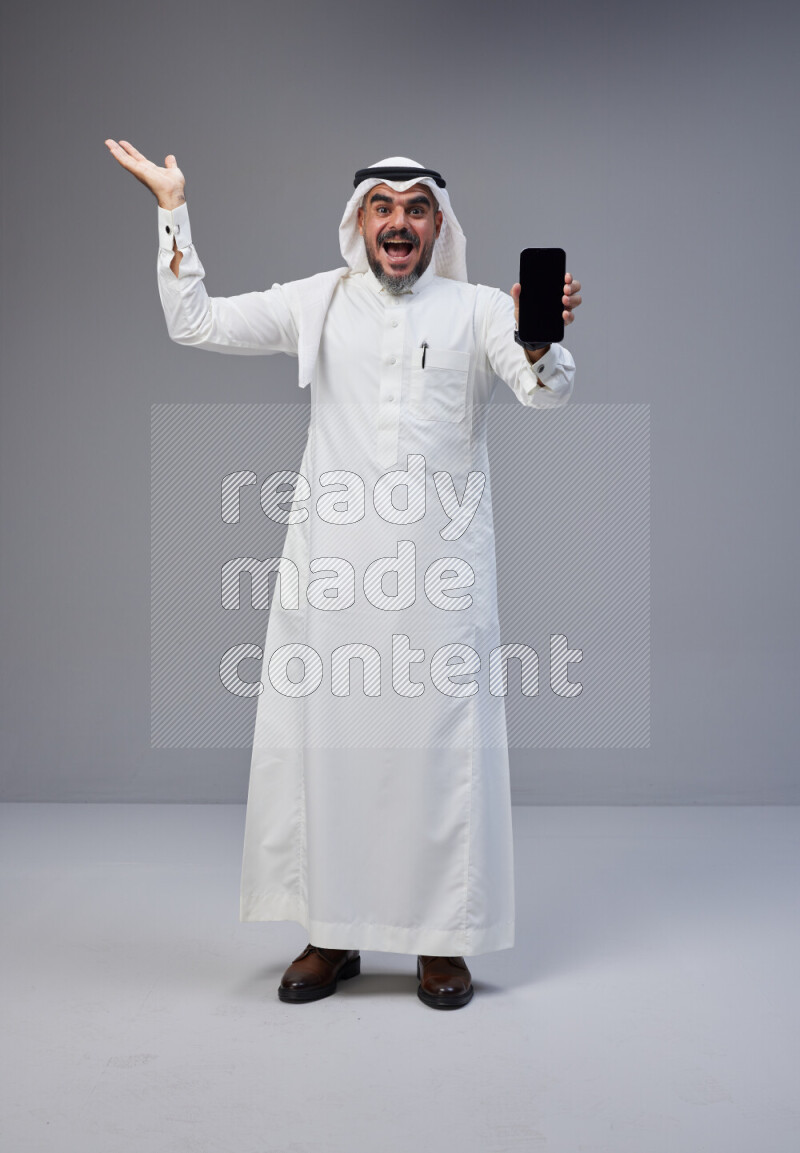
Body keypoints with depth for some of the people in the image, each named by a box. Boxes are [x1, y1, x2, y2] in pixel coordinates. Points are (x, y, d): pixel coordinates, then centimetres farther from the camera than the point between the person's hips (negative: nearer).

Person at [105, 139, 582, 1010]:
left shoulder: (478, 310, 6)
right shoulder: (316, 303, 11)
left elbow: (547, 390, -9)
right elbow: (193, 323, 7)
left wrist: (541, 335, -30)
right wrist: (172, 206, 2)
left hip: (441, 565, -1)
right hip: (331, 563, 2)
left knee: (440, 741, 2)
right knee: (322, 737, 5)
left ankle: (443, 941, 16)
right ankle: (331, 934, 19)